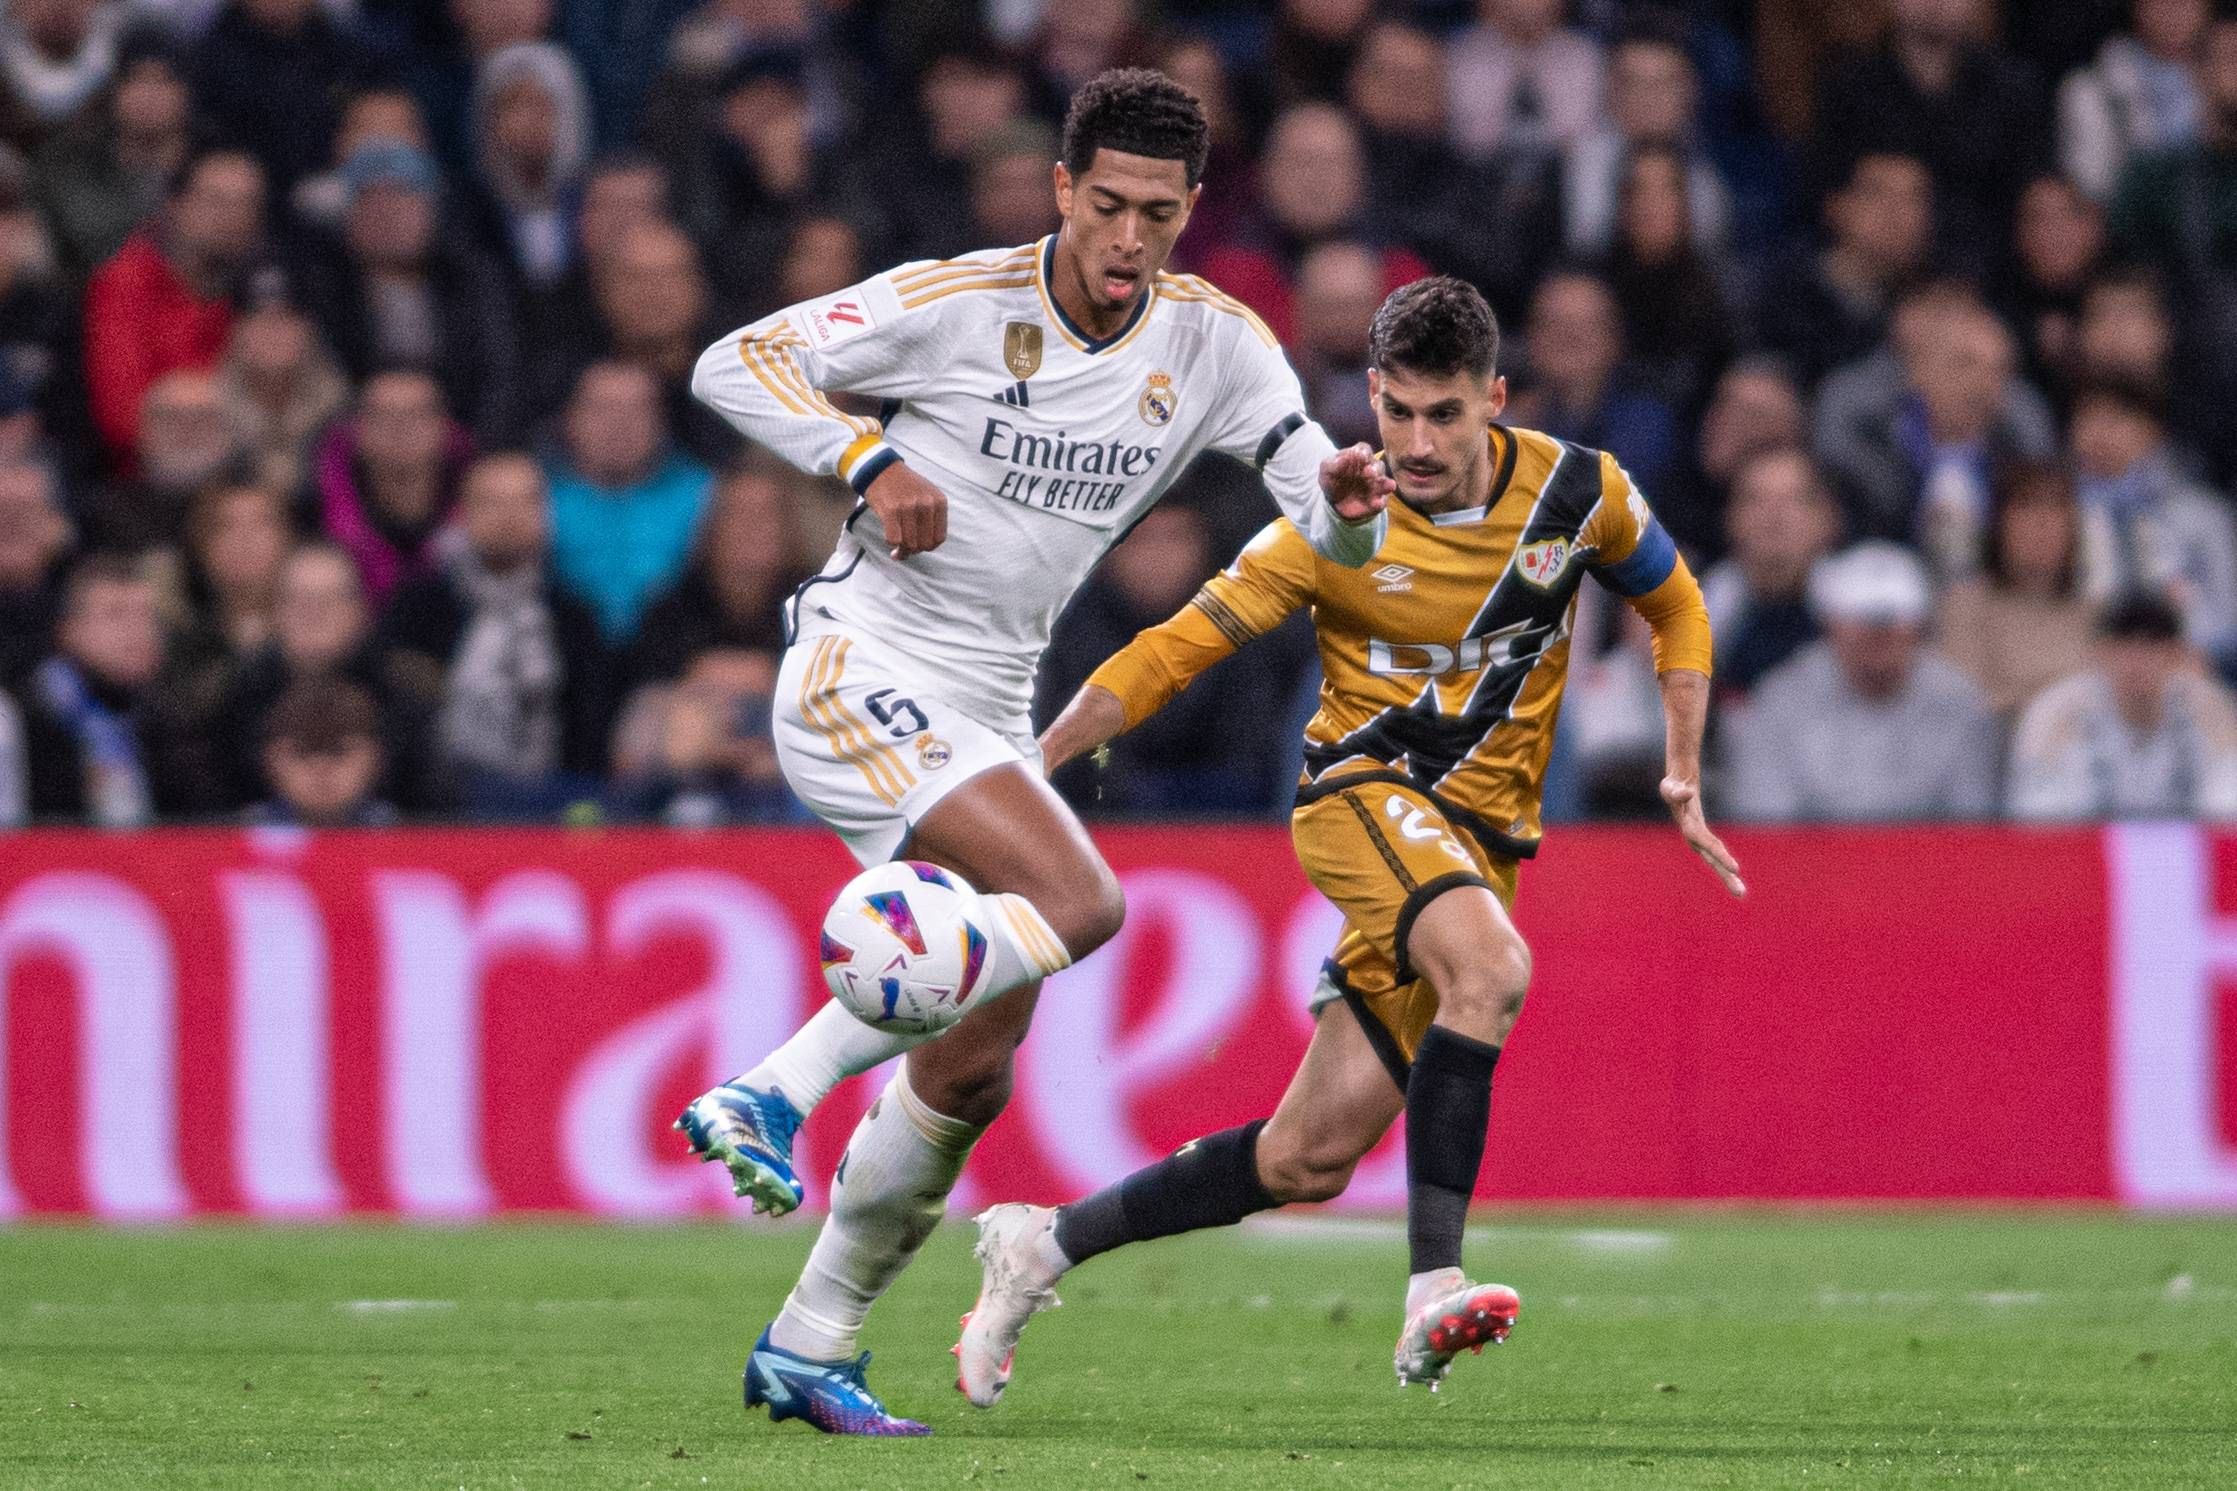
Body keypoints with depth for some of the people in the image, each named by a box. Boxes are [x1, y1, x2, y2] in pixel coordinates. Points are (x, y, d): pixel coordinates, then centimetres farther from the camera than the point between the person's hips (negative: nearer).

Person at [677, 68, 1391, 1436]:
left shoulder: (1214, 341, 1)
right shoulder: (954, 304, -12)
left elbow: (1330, 524, -3)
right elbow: (736, 363, -7)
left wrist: (1349, 500, -27)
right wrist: (872, 460, -20)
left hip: (987, 717, 7)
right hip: (861, 669, -7)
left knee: (974, 1076, 5)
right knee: (1076, 898, -29)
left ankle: (811, 1346, 18)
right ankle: (773, 1091, -27)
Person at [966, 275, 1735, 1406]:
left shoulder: (1578, 493, -4)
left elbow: (1673, 604, 16)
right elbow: (1180, 647, -4)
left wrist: (1683, 773, 8)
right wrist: (1025, 765, -11)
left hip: (1481, 838, 4)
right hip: (1366, 792, -4)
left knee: (1309, 1160, 0)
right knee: (1493, 966, -37)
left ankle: (1046, 1244, 16)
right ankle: (1431, 1292, -38)